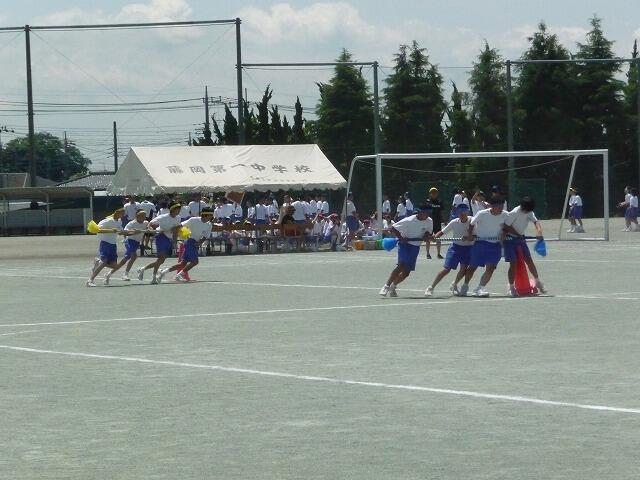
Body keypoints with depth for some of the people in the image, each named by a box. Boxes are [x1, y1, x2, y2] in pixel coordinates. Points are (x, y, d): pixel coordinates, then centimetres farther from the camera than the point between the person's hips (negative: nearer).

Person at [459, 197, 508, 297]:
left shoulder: (504, 215, -6)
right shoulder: (482, 214, -13)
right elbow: (471, 224, 1)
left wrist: (503, 235, -6)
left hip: (495, 245, 2)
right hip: (480, 243, -2)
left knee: (490, 268, -14)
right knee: (472, 267, 8)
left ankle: (480, 289, -7)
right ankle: (465, 286, 29)